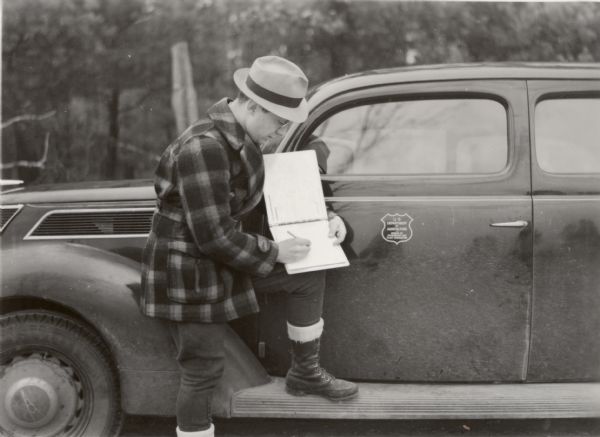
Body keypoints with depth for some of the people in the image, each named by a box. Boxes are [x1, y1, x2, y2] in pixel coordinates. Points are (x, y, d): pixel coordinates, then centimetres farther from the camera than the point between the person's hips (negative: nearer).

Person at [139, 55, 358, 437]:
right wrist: (275, 252, -18)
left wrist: (325, 216, 4)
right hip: (188, 270, -9)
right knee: (204, 372, 0)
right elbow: (214, 236, -29)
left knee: (309, 276, 10)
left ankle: (305, 372, 27)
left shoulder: (242, 137, -1)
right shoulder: (205, 149, -30)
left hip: (221, 256, 9)